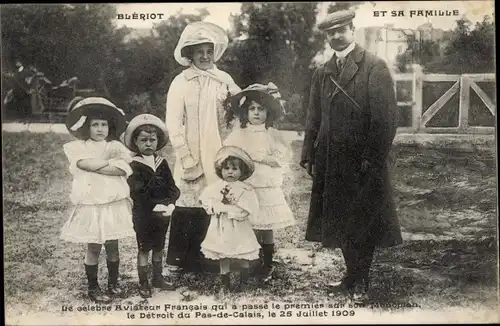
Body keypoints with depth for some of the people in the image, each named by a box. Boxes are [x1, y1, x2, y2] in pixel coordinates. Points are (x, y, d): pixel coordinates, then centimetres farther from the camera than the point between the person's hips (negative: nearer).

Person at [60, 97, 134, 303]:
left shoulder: (115, 146, 5)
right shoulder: (78, 147, 2)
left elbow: (122, 169, -10)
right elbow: (84, 163, -18)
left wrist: (94, 167, -14)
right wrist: (110, 161, -10)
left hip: (114, 203, 2)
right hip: (91, 205, -2)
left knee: (112, 245, 10)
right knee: (93, 247, 4)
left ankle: (113, 283, 25)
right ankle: (93, 288, 17)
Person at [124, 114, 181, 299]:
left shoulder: (162, 163, 3)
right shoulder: (134, 165, -11)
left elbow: (173, 188, -1)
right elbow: (138, 193, -19)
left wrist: (170, 204, -17)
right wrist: (156, 206, -22)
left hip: (162, 213, 5)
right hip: (143, 214, -4)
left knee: (159, 247, 16)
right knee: (144, 248, 6)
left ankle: (158, 278, 31)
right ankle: (143, 283, 17)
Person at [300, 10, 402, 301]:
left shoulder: (375, 67, -7)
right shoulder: (323, 73, 12)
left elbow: (386, 118, -12)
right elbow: (314, 119, 14)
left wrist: (373, 159, -16)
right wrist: (309, 155, 7)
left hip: (363, 162, -6)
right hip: (331, 162, 6)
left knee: (363, 223, 5)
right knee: (340, 222, 12)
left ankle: (361, 282, 18)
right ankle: (353, 276, 27)